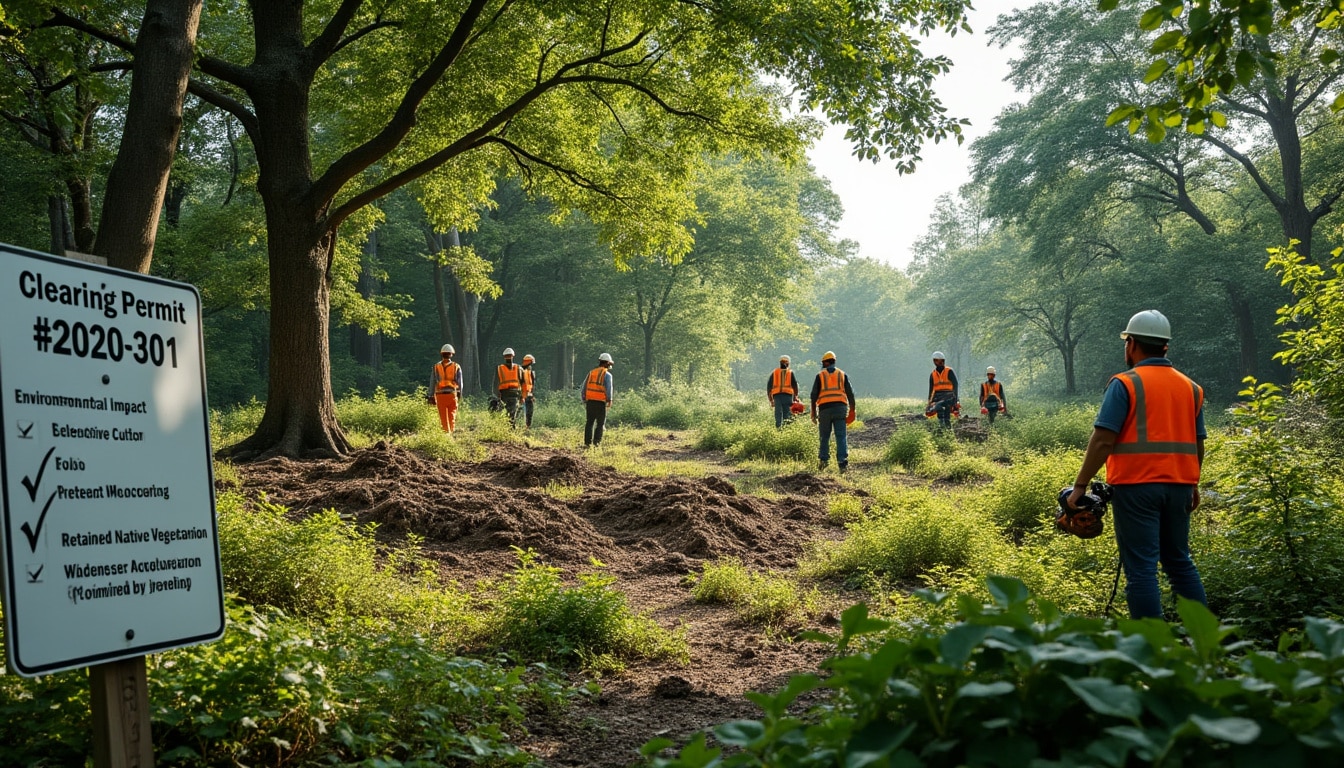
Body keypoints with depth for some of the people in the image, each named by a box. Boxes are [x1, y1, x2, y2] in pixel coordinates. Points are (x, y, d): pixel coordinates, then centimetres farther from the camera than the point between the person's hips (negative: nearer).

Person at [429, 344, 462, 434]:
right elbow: (460, 383, 0)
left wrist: (432, 397, 9)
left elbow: (432, 382, 3)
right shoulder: (456, 367, 1)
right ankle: (451, 433, 0)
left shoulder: (436, 367, 2)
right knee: (452, 417, 6)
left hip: (440, 395, 0)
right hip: (452, 394, 0)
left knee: (443, 418, 6)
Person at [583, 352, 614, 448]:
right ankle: (596, 442, -6)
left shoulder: (591, 372, 12)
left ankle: (587, 442, 4)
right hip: (600, 402, -5)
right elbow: (609, 388, -12)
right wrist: (609, 401, -7)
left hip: (590, 401, 5)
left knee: (589, 422, 9)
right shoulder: (607, 374, -4)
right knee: (600, 423, 2)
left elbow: (584, 387, 13)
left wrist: (584, 400, 18)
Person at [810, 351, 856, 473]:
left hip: (825, 408, 0)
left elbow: (814, 395, 4)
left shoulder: (820, 375, 9)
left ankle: (824, 459, 9)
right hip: (840, 407, 0)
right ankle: (843, 462, -14)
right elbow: (850, 393, 8)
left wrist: (813, 413, 8)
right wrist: (852, 411, 14)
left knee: (825, 436, 13)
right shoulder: (842, 374, 13)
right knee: (841, 436, -4)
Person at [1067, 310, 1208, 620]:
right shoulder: (1191, 387, 11)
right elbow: (1198, 443, 15)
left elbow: (1103, 440, -13)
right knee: (1180, 563, 18)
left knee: (1141, 569, -2)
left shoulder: (1125, 383, -7)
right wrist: (1193, 485, 27)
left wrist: (1080, 485, -9)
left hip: (1136, 486, -6)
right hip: (1178, 486, 6)